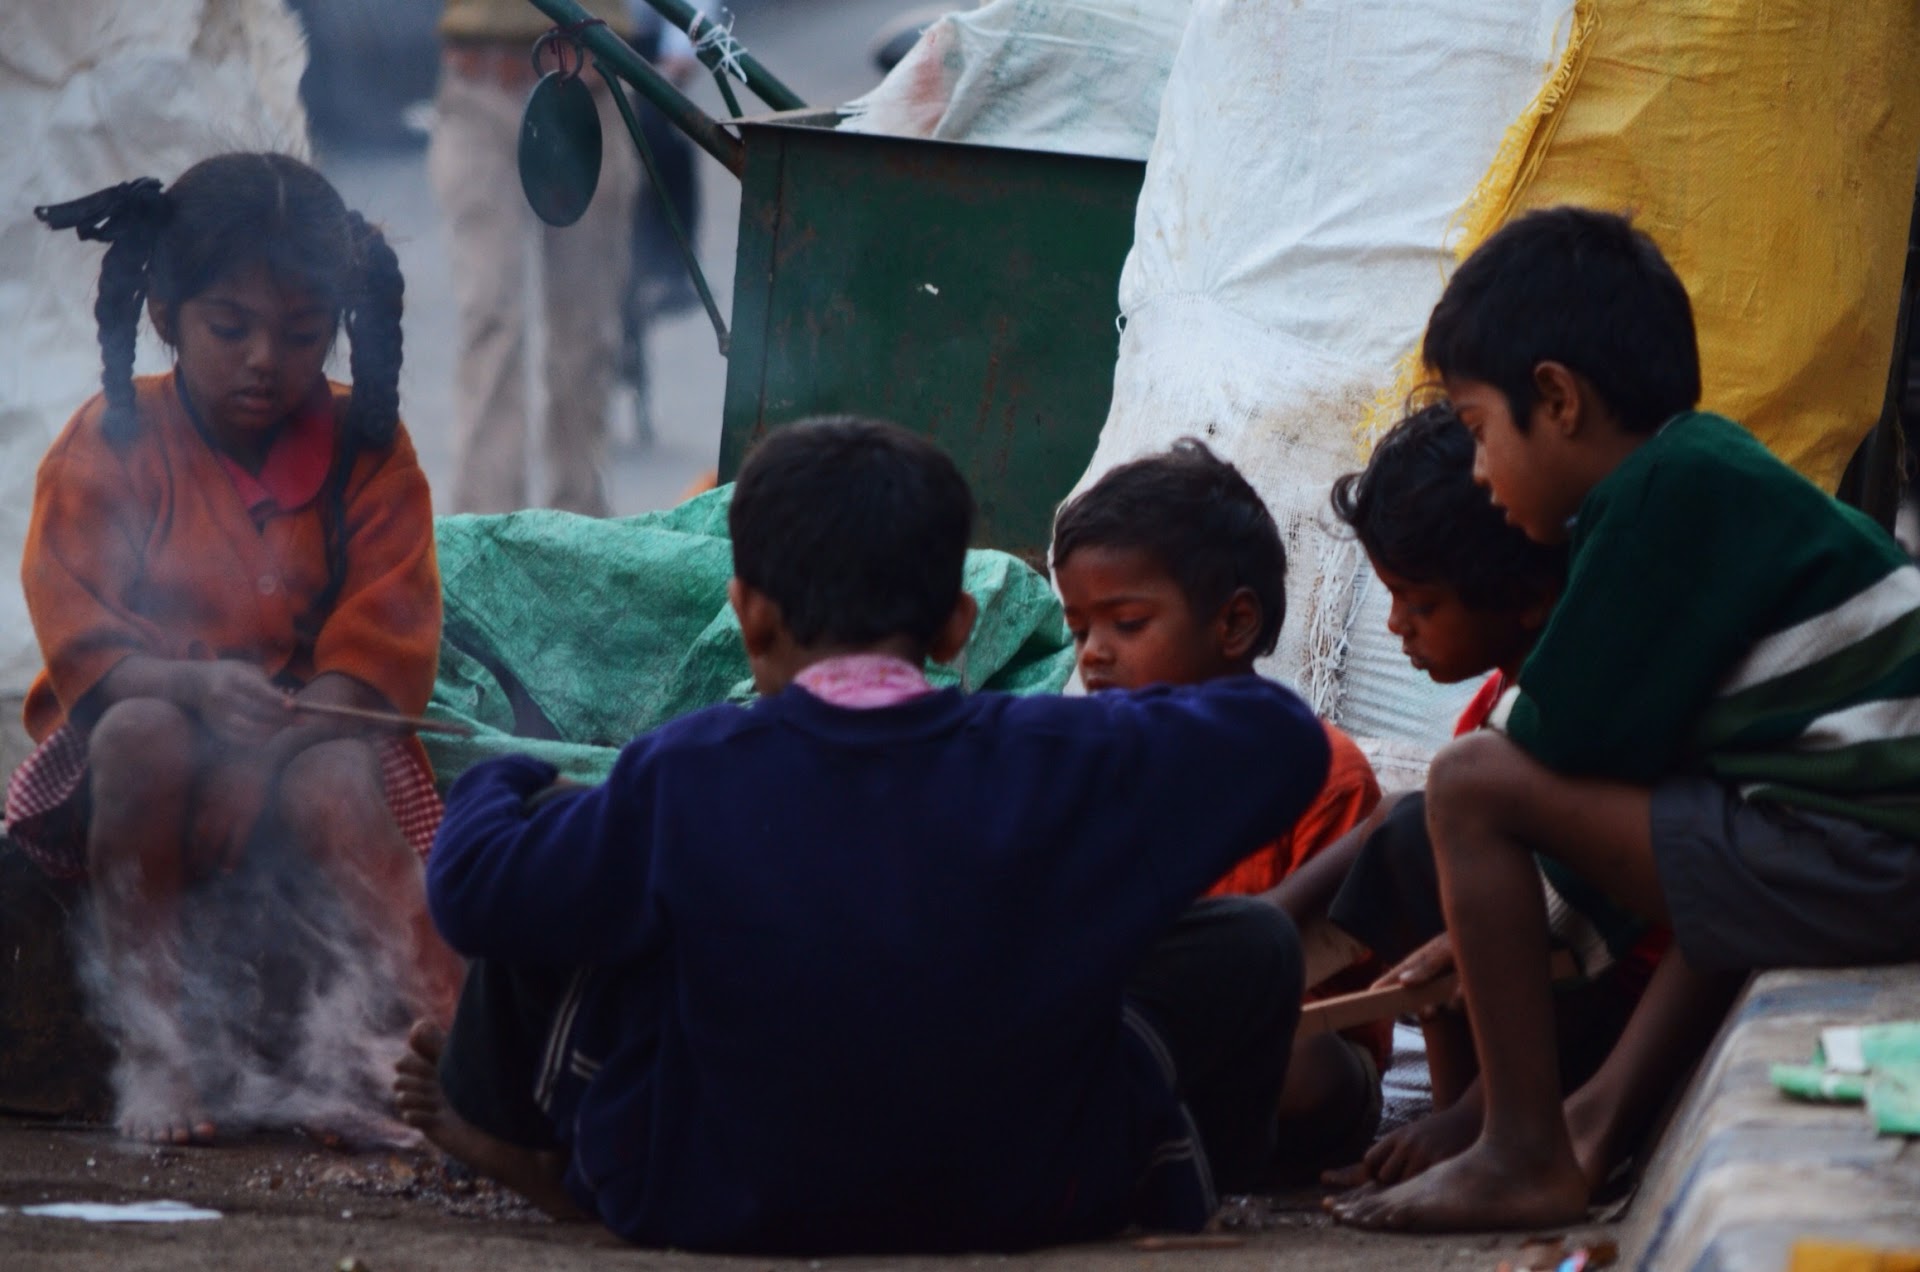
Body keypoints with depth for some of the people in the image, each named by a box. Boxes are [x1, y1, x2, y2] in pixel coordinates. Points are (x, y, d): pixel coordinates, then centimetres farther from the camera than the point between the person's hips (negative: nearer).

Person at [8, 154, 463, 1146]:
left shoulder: (368, 454, 2)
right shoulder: (108, 450, -2)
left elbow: (381, 652, -7)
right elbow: (88, 652, -10)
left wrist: (278, 736, -25)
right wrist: (198, 685, -31)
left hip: (312, 735, 0)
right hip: (141, 726, 0)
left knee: (337, 785, -34)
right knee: (142, 734, -35)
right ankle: (152, 1051, -31)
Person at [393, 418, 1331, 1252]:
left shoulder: (684, 780, -16)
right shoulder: (1060, 761, -12)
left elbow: (474, 892, -8)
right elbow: (1281, 736, 1)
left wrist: (495, 786, 15)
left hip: (709, 1208, 0)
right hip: (1031, 1207, 0)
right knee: (1251, 945, 15)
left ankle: (520, 1140, 41)